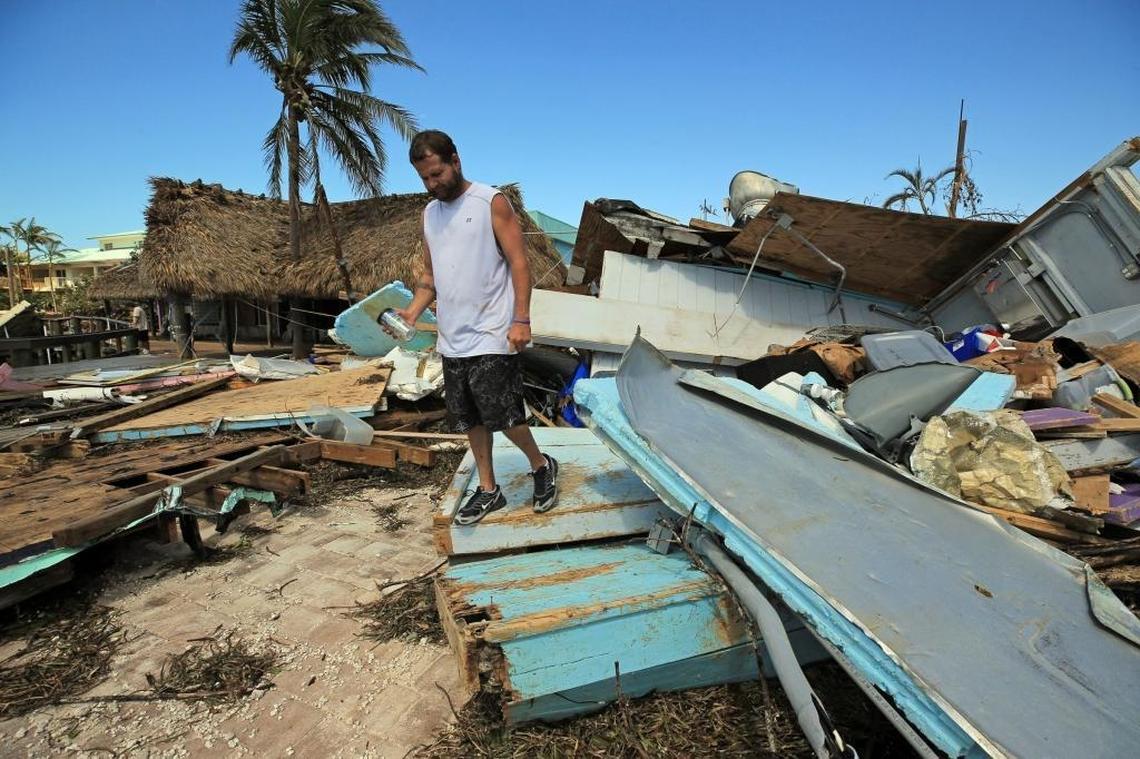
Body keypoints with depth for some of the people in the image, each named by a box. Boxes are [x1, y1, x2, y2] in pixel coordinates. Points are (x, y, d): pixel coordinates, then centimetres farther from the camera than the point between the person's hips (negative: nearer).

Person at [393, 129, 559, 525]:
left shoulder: (492, 202, -5)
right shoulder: (429, 213, 14)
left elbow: (519, 262, -9)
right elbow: (430, 274, 17)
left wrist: (521, 319, -17)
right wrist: (412, 312, 0)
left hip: (491, 336, -6)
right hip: (451, 339, 7)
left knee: (502, 414, -5)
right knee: (471, 418, 12)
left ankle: (541, 465, 22)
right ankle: (488, 489, 26)